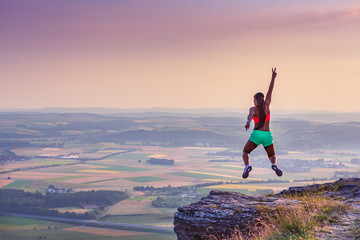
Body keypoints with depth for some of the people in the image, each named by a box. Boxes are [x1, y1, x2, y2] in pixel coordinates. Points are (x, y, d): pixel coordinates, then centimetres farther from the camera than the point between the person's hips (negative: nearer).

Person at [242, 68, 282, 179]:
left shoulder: (253, 109, -1)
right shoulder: (266, 106, 6)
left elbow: (250, 115, -25)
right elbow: (270, 91, 14)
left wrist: (248, 122, -46)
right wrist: (273, 77, 20)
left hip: (256, 134, -2)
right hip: (267, 135, 2)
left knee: (245, 153, 16)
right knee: (272, 156, 17)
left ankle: (247, 166, -17)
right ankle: (274, 165, -20)